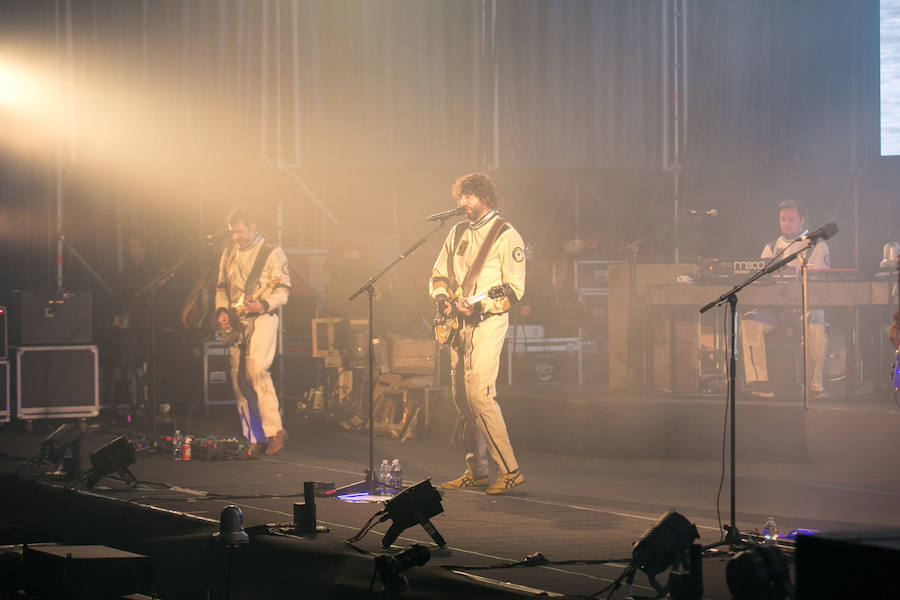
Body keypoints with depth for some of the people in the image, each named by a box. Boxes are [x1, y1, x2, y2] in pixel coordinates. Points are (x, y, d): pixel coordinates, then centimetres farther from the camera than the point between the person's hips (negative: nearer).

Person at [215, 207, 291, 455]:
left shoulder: (272, 253, -1)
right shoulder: (229, 254, 16)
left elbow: (283, 290, -6)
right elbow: (221, 287, 22)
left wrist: (262, 305, -23)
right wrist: (222, 311, 4)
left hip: (262, 317, -6)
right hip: (235, 323, 6)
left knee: (256, 369, -23)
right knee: (238, 378, 2)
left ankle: (275, 430, -17)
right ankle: (254, 439, 9)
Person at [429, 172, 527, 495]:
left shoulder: (506, 236, -7)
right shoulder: (458, 232, 15)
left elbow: (515, 289, -11)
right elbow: (438, 274, 21)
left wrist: (479, 307, -21)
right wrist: (442, 298, 0)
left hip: (488, 321, -8)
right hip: (458, 323, 8)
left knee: (479, 394, -18)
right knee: (461, 397, 7)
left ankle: (509, 470, -15)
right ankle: (476, 471, 14)